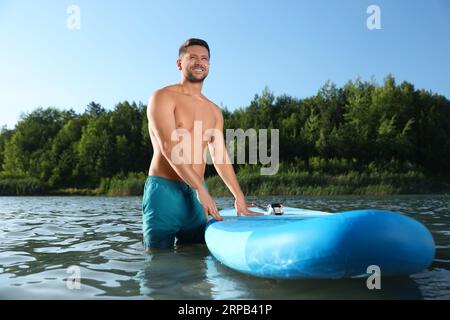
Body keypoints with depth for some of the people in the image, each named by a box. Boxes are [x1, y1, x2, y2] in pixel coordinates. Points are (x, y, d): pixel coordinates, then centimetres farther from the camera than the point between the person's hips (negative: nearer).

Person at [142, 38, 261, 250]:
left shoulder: (214, 111, 16)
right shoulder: (163, 97, -3)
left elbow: (220, 157, 14)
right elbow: (168, 148, -15)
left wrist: (239, 198, 7)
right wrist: (200, 189, -21)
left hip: (197, 194, 6)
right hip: (164, 190, -5)